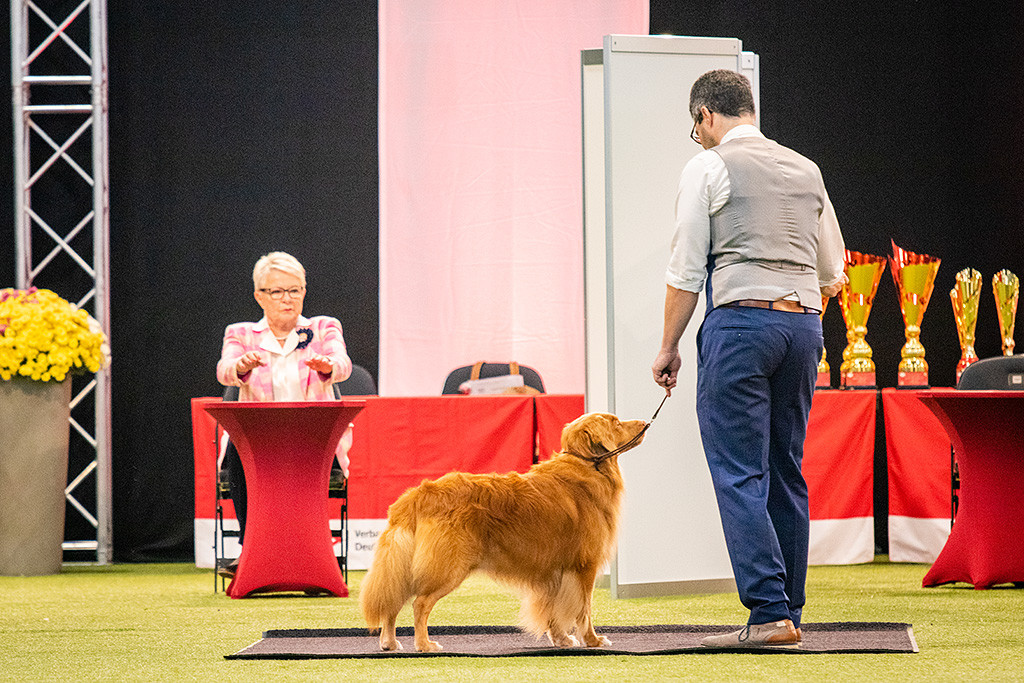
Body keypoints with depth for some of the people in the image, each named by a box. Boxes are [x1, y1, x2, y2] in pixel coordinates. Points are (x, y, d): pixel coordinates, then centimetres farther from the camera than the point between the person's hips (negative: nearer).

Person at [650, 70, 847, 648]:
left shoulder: (709, 167, 0)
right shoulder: (806, 170, 17)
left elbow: (686, 270, -3)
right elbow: (833, 273, 21)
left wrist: (669, 346, 5)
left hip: (740, 321, -6)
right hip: (804, 321, 6)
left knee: (739, 475, -7)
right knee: (786, 471, 12)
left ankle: (769, 614, -15)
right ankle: (790, 612, 11)